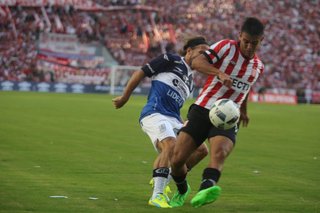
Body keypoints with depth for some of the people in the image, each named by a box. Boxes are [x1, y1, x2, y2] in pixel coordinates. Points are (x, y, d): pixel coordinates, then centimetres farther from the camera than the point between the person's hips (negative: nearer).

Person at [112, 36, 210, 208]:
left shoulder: (190, 81, 26)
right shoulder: (171, 60, 3)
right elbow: (140, 73, 2)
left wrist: (185, 126, 21)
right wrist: (124, 98, 3)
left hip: (172, 120, 9)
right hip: (154, 113, -9)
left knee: (201, 150, 0)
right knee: (171, 145, -32)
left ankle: (163, 182, 5)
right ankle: (157, 195, -31)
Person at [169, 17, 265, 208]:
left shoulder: (258, 66, 14)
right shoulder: (227, 47, -3)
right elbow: (197, 63, -17)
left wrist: (243, 111, 49)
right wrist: (220, 73, -33)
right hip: (202, 111, -2)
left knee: (220, 152, -31)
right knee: (177, 159, -8)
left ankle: (205, 189, -57)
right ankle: (182, 190, 25)